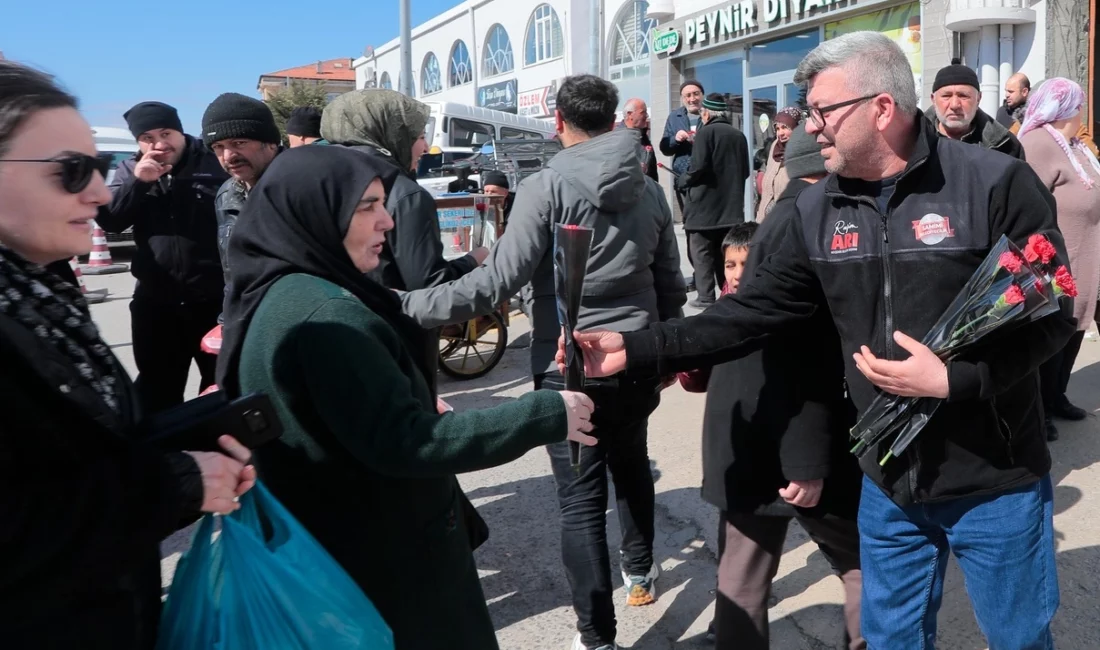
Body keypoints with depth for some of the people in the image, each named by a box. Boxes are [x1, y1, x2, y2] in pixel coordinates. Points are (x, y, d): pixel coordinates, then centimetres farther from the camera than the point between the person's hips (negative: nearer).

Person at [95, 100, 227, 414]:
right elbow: (108, 220, -1)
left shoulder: (215, 161, -8)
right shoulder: (130, 170, 8)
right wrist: (137, 182, -15)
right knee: (157, 386, 17)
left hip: (215, 297, -4)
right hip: (156, 300, 4)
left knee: (222, 382, 14)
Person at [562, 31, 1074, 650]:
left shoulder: (994, 183, -15)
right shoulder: (817, 209, -1)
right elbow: (754, 311, -3)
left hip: (996, 483, -3)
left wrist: (953, 379, -25)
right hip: (889, 486, 4)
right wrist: (635, 349, -10)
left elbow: (1052, 315, -12)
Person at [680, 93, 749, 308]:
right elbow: (745, 171, 13)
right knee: (724, 251, 13)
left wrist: (684, 180, 0)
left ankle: (706, 296, -3)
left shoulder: (706, 132, -9)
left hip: (704, 204, -6)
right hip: (730, 204, 6)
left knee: (702, 252, 0)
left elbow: (698, 167, -18)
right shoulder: (739, 136, 9)